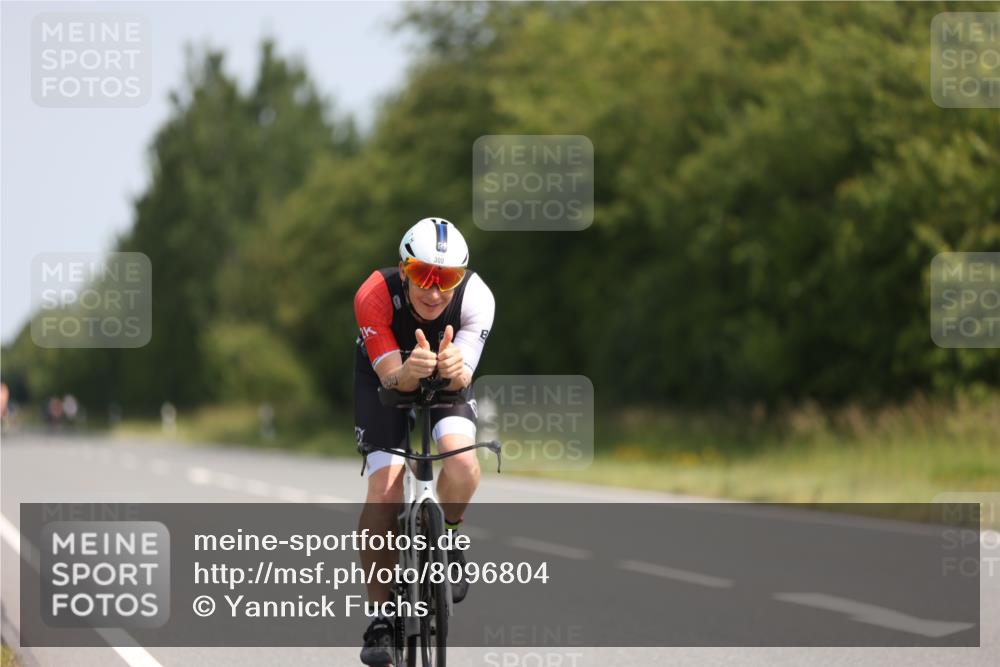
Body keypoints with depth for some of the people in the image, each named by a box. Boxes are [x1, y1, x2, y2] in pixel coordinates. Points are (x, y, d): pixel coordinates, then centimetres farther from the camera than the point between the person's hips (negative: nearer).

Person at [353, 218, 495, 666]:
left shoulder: (476, 298, -31)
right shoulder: (373, 296, -34)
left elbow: (462, 379, -33)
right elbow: (392, 377, -33)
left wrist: (453, 368, -57)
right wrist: (410, 371, -56)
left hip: (447, 379, 1)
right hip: (386, 376, -1)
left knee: (461, 458, -29)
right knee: (384, 489, -16)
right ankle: (380, 617, -4)